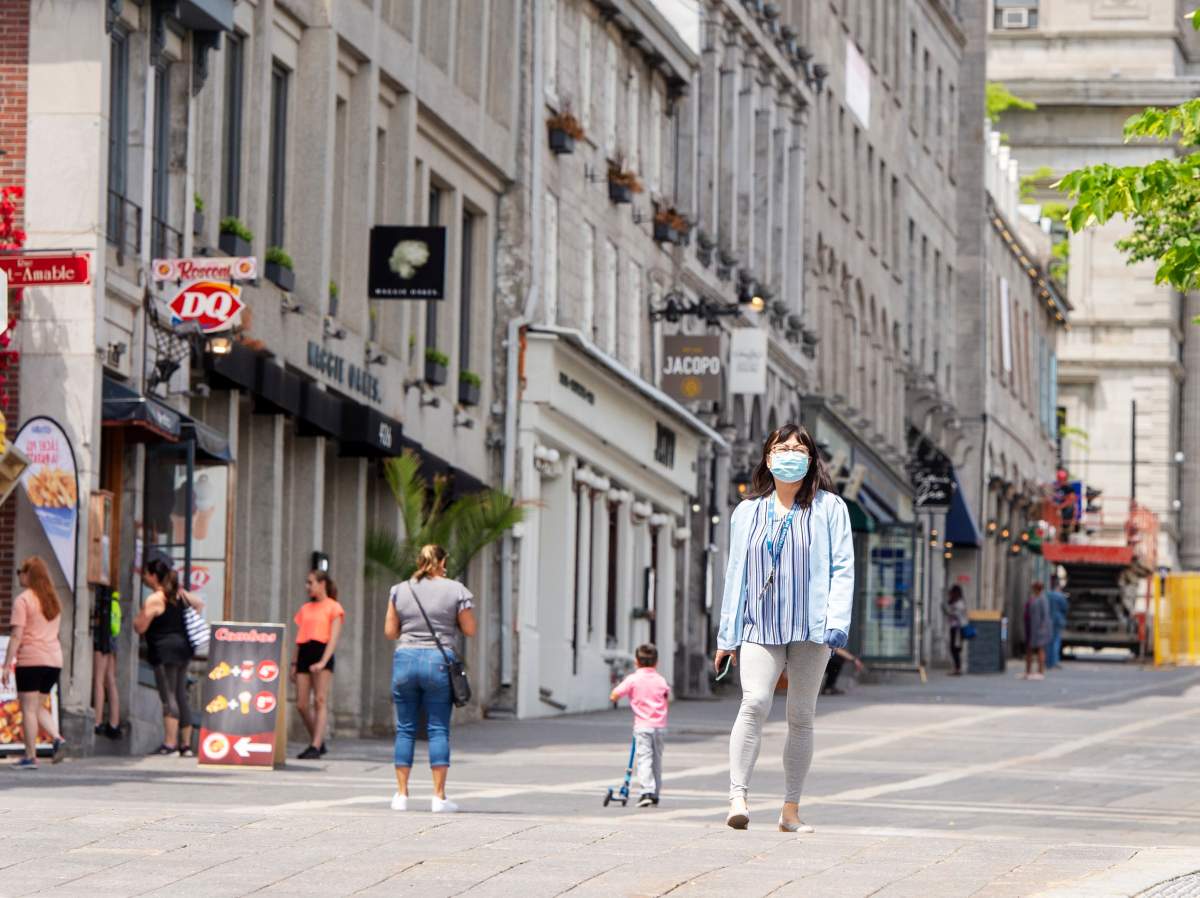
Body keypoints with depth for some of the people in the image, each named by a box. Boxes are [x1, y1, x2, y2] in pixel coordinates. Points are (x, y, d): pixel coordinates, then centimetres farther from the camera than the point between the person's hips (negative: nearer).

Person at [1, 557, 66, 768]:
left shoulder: (23, 600, -7)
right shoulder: (53, 600, 16)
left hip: (31, 659, -7)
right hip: (54, 659, 7)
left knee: (28, 708, -2)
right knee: (38, 706, 16)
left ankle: (30, 757, -5)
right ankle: (57, 738, -5)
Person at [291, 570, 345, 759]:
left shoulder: (333, 607, 2)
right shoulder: (305, 609, 21)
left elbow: (334, 638, -8)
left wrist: (323, 661, -20)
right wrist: (294, 663, 15)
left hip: (321, 652, -6)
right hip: (304, 654, 6)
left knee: (320, 701, -10)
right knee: (302, 705, 0)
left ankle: (316, 746, -14)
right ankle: (317, 742, 14)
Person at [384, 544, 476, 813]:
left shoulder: (399, 590, 6)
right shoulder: (456, 590, -1)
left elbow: (390, 631, 7)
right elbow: (469, 630, 1)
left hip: (405, 659, 2)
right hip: (439, 661, -2)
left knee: (405, 728, 8)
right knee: (438, 730, 1)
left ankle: (401, 794, 7)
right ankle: (439, 796, -3)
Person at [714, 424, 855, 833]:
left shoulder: (829, 508, 6)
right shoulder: (748, 512, 14)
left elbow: (842, 569, 1)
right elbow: (736, 573, 16)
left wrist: (836, 623, -11)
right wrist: (727, 635, 12)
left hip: (809, 630, -1)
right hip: (759, 629, 1)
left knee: (801, 716, 4)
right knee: (755, 702, -20)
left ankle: (791, 810, 10)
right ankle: (737, 796, -24)